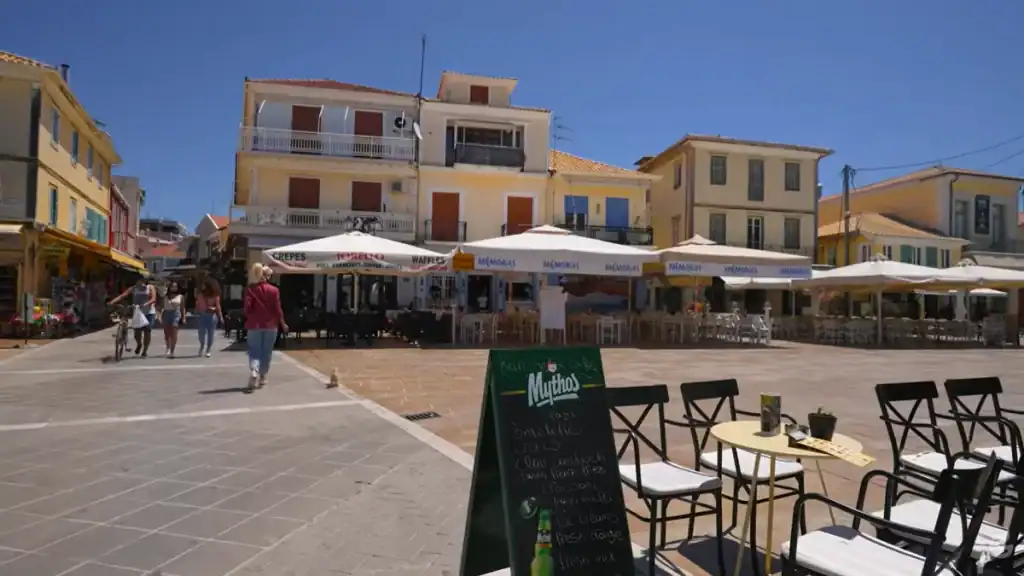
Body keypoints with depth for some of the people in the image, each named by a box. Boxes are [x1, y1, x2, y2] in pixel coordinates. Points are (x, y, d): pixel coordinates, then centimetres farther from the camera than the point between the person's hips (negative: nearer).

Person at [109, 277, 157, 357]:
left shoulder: (150, 288, 1)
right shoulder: (133, 288, 6)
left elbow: (153, 299, -11)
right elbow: (122, 296, -4)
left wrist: (145, 304, -29)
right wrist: (112, 302, -19)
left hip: (149, 313, -2)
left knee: (147, 331, -1)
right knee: (137, 331, -3)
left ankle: (145, 350, 13)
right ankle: (139, 344, 29)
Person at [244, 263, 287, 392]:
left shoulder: (250, 289, -3)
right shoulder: (274, 290, -3)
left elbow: (247, 307, -6)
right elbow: (277, 309, -2)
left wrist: (250, 318, 14)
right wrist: (282, 323, 9)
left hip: (254, 325, 0)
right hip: (270, 325, 0)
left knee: (254, 353, 2)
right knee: (267, 352, 12)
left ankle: (254, 375, -21)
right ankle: (262, 378, 19)